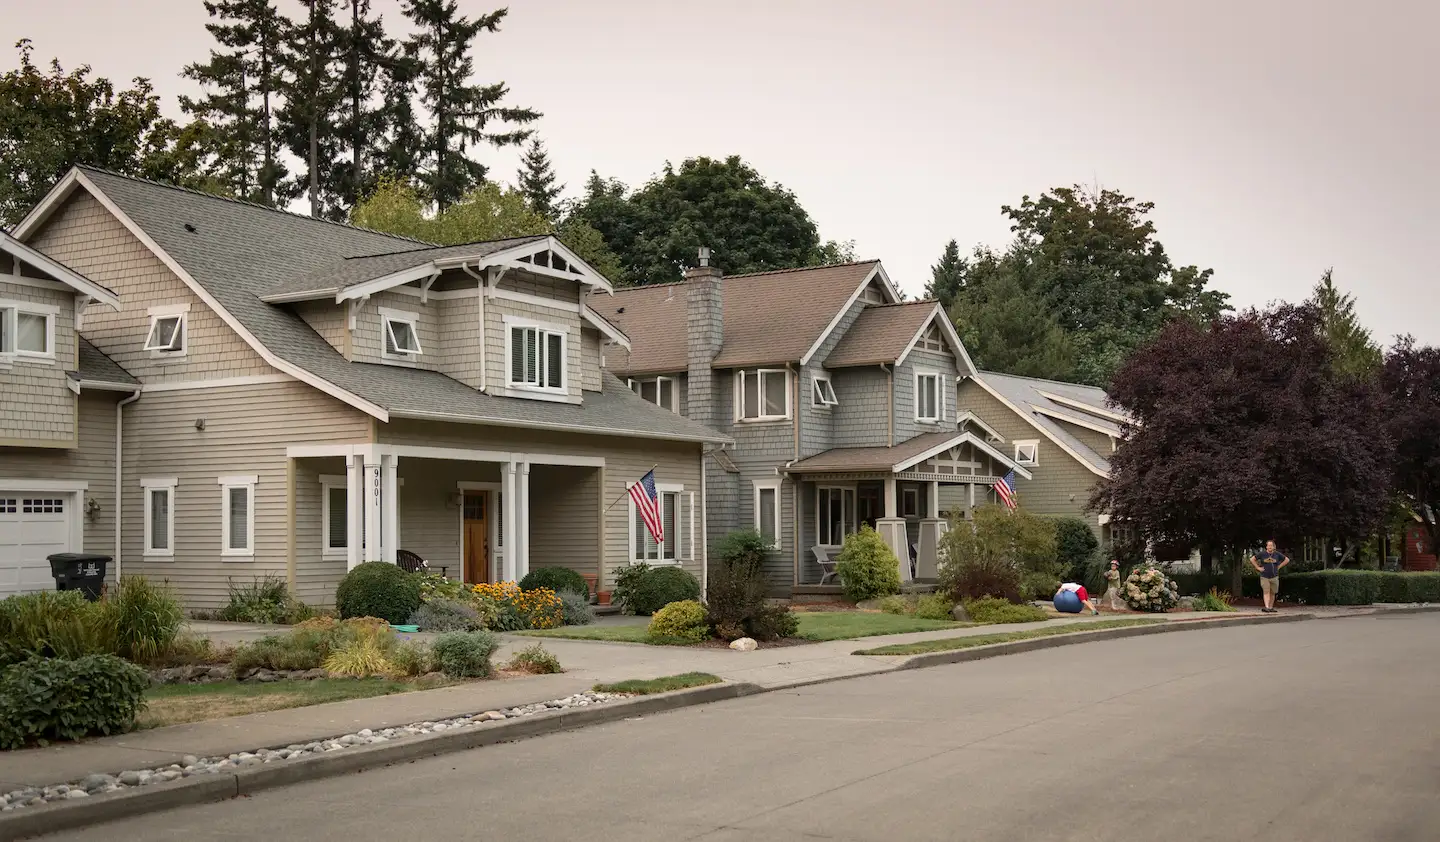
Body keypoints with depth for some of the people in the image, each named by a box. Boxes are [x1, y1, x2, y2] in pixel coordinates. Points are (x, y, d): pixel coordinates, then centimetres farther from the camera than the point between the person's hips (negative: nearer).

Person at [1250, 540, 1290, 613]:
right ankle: (1266, 607, -23)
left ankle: (1271, 608, 18)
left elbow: (1287, 560, 14)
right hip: (1264, 577, -2)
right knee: (1266, 592, -13)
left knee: (1272, 593, 8)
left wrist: (1279, 567, 6)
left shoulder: (1277, 554, 4)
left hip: (1274, 577, 2)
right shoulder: (1262, 554, -1)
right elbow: (1252, 559, 5)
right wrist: (1258, 568, -2)